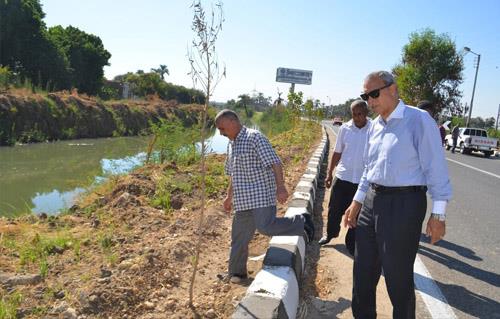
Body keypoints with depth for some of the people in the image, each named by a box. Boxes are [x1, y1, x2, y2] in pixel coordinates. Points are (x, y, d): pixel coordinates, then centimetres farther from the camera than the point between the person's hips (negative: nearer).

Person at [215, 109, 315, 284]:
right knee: (239, 236, 11)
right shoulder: (231, 144, 16)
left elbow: (274, 162, -18)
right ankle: (236, 272, 25)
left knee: (266, 226, -21)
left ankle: (301, 223, 1)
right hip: (242, 199, 8)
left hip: (261, 195, -8)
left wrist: (280, 186, -27)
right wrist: (229, 196, 29)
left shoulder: (255, 137, -10)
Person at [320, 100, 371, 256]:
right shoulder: (345, 128, -1)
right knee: (334, 209, 14)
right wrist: (329, 173, 8)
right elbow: (337, 152, 7)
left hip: (363, 180, -2)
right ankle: (330, 233, 39)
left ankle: (351, 243, 25)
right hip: (342, 177, 2)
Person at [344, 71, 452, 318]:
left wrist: (437, 214, -11)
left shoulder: (418, 120, -11)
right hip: (372, 200, 7)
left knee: (398, 277, 5)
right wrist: (357, 202, 15)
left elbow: (436, 168, -11)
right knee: (363, 271, 17)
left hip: (404, 203, -7)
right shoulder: (374, 126, 10)